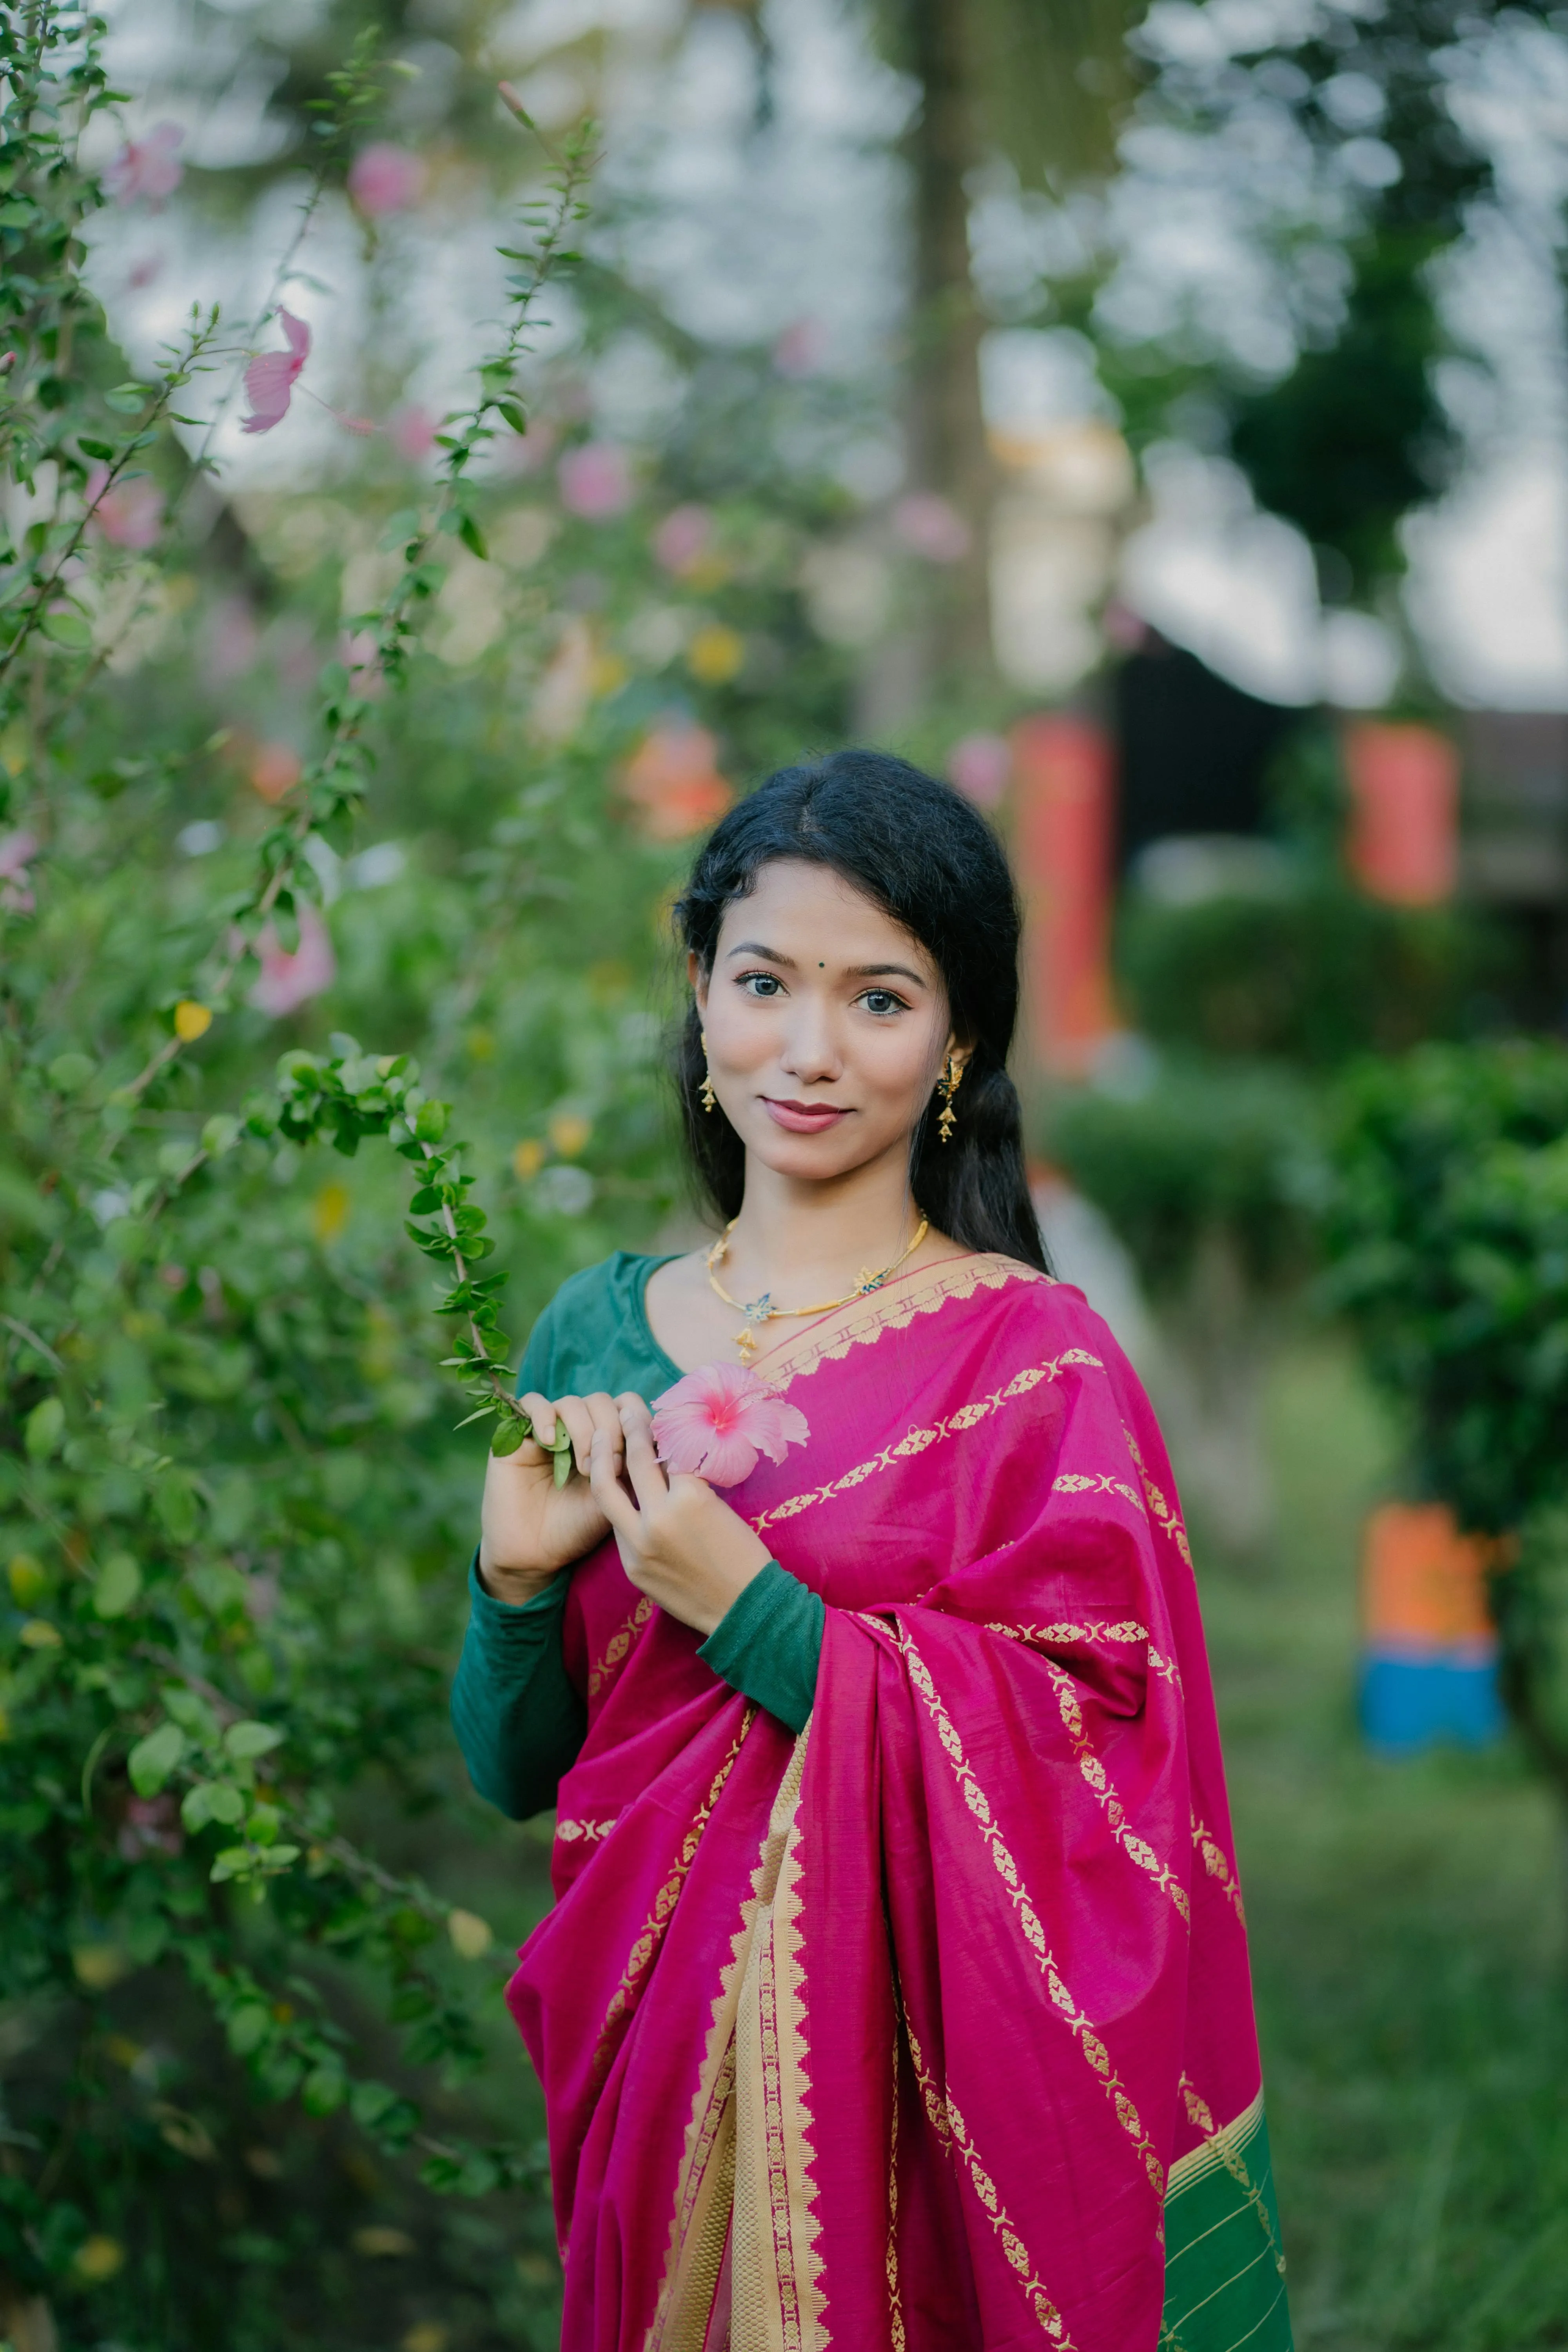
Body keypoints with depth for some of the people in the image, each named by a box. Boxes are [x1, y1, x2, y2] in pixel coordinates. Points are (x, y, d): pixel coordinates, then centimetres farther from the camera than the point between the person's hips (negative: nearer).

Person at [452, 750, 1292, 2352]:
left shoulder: (1037, 1368, -11)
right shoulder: (600, 1332, 3)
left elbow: (1083, 1784, -19)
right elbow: (515, 1771, 8)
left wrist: (745, 1606, -21)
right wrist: (518, 1576, -11)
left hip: (925, 2084, -4)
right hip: (657, 2055, 4)